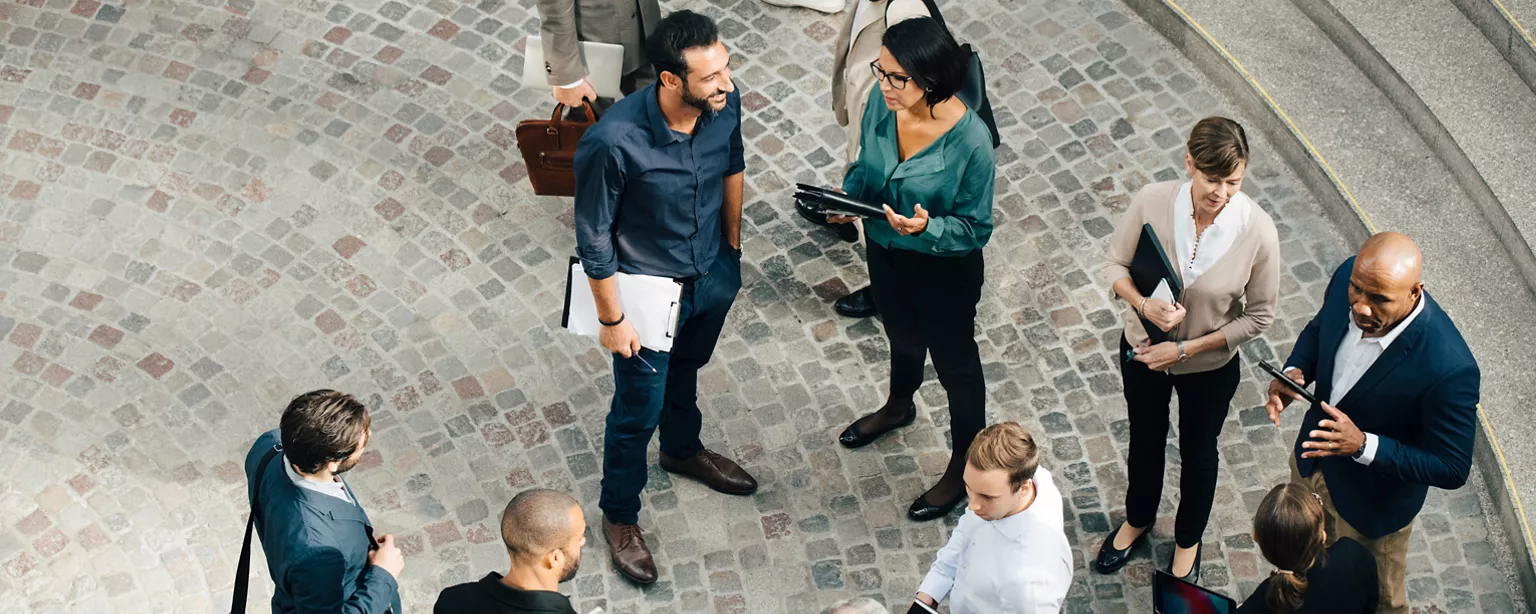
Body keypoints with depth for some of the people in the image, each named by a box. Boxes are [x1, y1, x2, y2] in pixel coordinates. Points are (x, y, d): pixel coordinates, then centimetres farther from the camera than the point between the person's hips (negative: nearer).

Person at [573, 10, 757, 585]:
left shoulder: (725, 104, -21)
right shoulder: (612, 141, -37)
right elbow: (593, 239, -23)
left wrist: (733, 245, 14)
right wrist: (611, 319, -14)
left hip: (712, 276, 5)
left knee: (685, 370, 33)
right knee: (638, 409, 14)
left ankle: (683, 449, 62)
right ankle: (619, 516, 39)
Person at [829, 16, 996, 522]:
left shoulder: (970, 142, -34)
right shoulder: (882, 102, -18)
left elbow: (975, 229, -23)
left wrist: (928, 228, -41)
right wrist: (848, 194, -18)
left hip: (944, 268, -6)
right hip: (885, 251, 6)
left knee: (954, 361, 18)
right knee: (902, 336, 34)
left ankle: (965, 467, 41)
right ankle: (899, 406, 65)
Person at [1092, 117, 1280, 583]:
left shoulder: (1257, 232, -30)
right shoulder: (1152, 202, -27)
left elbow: (1258, 316, -17)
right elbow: (1116, 265, -11)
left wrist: (1185, 349, -21)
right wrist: (1144, 304, -31)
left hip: (1210, 366, -1)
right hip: (1143, 350, 1)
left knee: (1197, 452, 25)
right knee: (1145, 439, 28)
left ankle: (1188, 540, 54)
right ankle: (1138, 519, 59)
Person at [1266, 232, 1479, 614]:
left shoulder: (1448, 369, -41)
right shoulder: (1348, 278, -24)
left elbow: (1452, 469, -27)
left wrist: (1363, 446, -37)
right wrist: (1295, 372, -20)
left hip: (1372, 501, -5)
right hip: (1311, 459, 5)